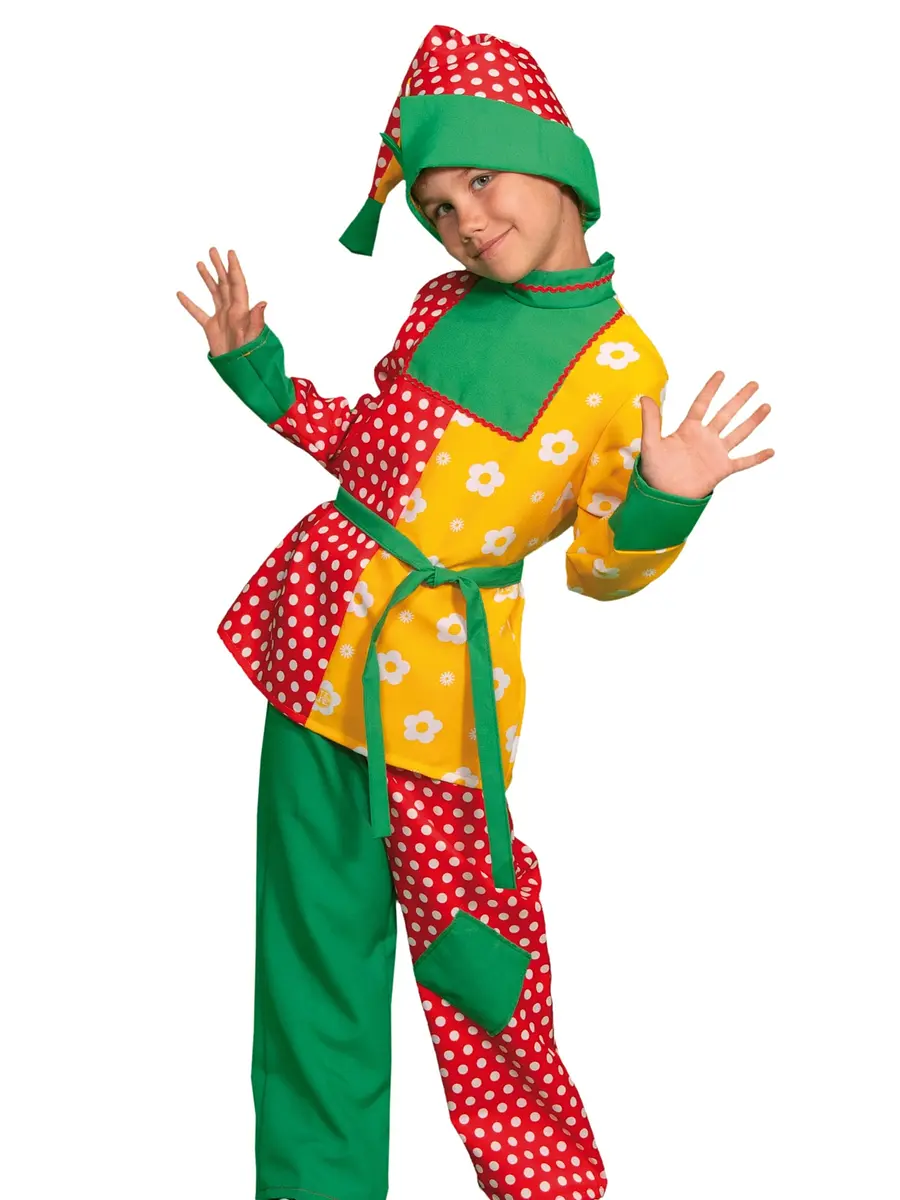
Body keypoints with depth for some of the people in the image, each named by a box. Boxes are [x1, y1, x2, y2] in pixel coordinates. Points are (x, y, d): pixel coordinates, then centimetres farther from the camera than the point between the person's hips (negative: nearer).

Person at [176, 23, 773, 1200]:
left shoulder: (621, 366, -8)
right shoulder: (444, 302, 7)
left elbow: (598, 566, -3)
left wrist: (657, 504, -22)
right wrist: (257, 368, 13)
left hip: (438, 682, -5)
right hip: (317, 639, 5)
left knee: (478, 985, 0)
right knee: (312, 955, 11)